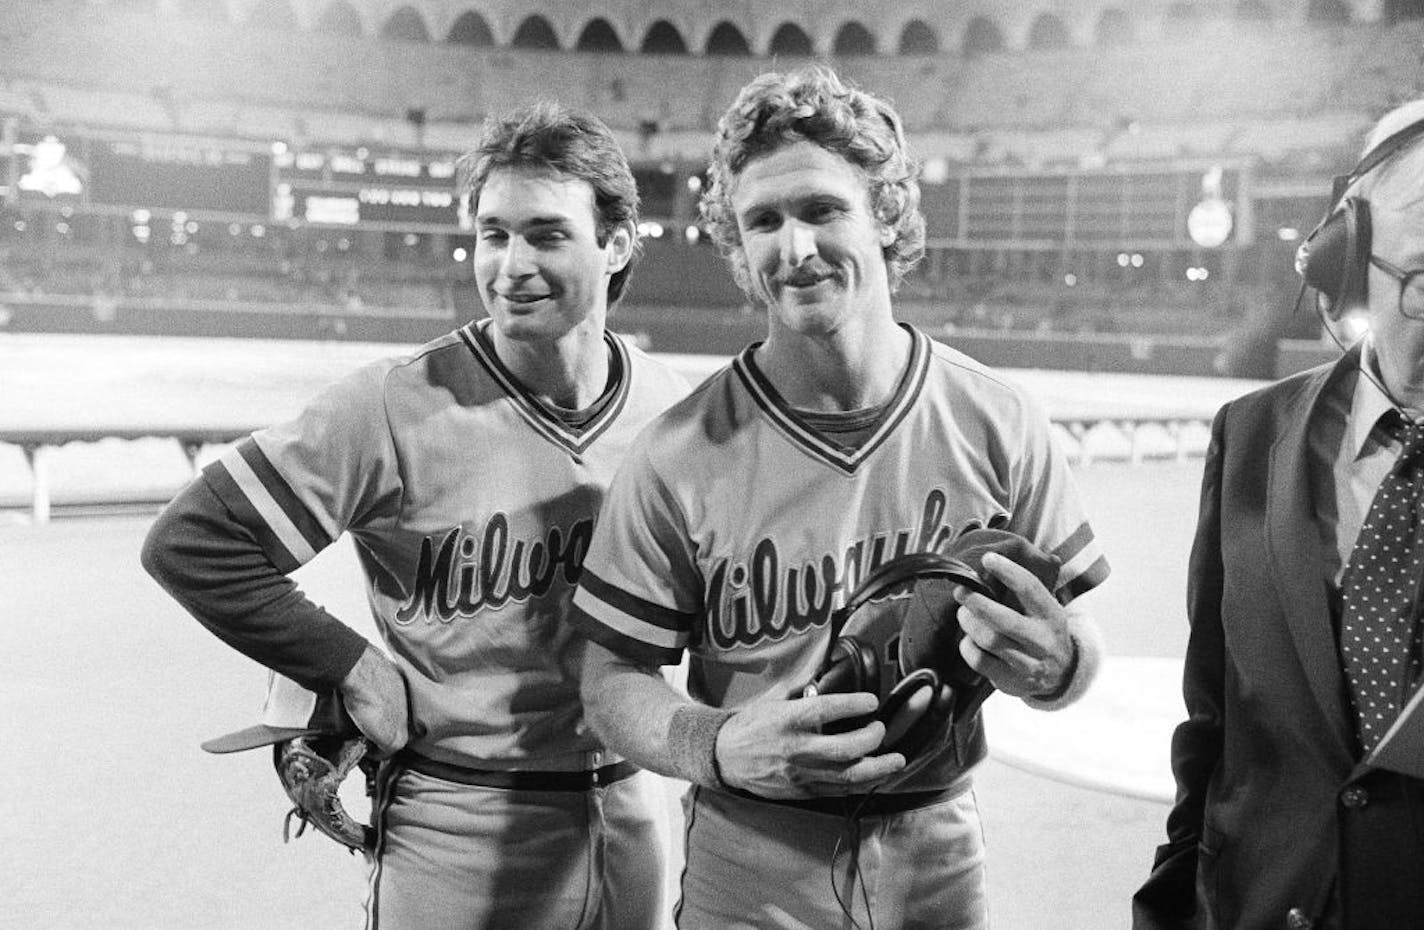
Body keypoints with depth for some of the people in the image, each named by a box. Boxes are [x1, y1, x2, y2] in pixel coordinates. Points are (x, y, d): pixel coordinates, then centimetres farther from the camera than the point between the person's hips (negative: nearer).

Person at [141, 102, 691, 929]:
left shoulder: (673, 408, -4)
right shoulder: (399, 407, -16)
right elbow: (193, 542, -14)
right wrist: (358, 672, -13)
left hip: (631, 818, 4)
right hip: (457, 831, -4)